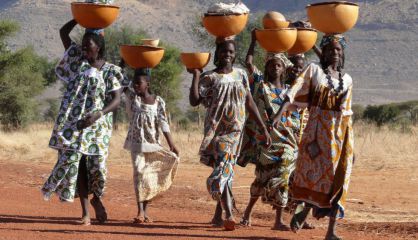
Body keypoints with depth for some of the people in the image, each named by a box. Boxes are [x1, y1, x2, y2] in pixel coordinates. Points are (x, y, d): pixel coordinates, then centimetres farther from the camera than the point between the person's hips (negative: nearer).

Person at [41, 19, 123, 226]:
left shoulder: (109, 71, 0)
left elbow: (116, 99, -5)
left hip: (97, 125, -2)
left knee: (97, 164, -4)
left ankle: (97, 199, 28)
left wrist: (98, 114, -20)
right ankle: (85, 211, 1)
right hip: (74, 123, 2)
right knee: (74, 162, -5)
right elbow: (63, 32, 14)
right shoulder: (77, 59, 8)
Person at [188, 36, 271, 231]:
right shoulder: (209, 78, -2)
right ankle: (229, 214, -20)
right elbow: (194, 101, -13)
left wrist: (263, 127, 10)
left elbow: (249, 102, 13)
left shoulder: (240, 75, 10)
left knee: (226, 171, 4)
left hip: (235, 130, 3)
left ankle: (218, 215, 16)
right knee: (223, 169, -14)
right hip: (217, 130, -3)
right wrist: (196, 76, -14)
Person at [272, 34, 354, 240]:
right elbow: (294, 92, -10)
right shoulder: (314, 70, 2)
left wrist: (351, 143, 15)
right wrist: (280, 113, -23)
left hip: (341, 131, 3)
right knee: (314, 170, -9)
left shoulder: (347, 79, 13)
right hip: (318, 128, -3)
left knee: (338, 178, -1)